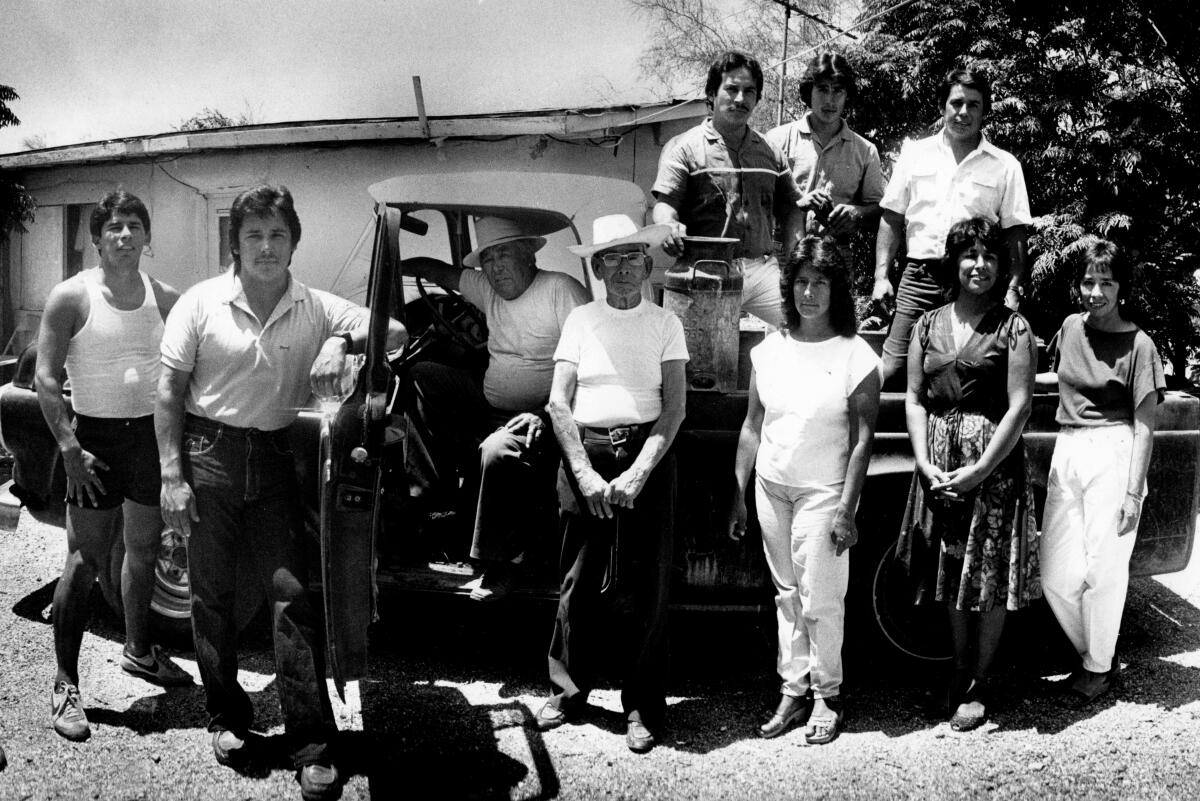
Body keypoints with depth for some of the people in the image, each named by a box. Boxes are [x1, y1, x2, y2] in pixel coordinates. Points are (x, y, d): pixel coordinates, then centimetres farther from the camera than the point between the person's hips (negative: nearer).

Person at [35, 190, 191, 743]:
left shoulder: (165, 299, 4)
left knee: (143, 552, 16)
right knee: (85, 563, -4)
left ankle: (138, 651, 35)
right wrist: (70, 449, -16)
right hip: (96, 437, -4)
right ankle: (65, 684, 5)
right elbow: (46, 379, -8)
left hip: (152, 435, 5)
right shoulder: (72, 297, -8)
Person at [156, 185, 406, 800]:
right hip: (210, 454, 0)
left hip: (279, 458, 1)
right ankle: (227, 718, 26)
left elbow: (395, 332, -2)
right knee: (211, 595, 8)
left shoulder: (316, 308, 1)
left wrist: (341, 341, -20)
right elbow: (170, 392, -1)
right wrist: (171, 475, -6)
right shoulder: (201, 304, -3)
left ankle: (312, 743, 0)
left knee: (293, 593, -5)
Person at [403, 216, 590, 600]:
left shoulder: (562, 290, -12)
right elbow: (442, 272, 27)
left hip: (537, 417, -8)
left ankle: (502, 562, -16)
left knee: (500, 451, -36)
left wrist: (547, 414, -27)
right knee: (422, 376, -2)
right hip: (487, 408, 8)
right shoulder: (488, 289, 10)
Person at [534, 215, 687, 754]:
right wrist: (586, 473, -9)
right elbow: (559, 403, 2)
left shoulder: (665, 324, 5)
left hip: (646, 457, -1)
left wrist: (637, 475, -14)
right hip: (584, 453, 1)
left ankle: (642, 709, 10)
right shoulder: (580, 320, 8)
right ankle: (569, 690, 19)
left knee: (643, 589, 0)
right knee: (578, 583, 3)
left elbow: (674, 408, -2)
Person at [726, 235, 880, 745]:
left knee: (820, 600, -1)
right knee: (786, 594, 11)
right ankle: (793, 691, 20)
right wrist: (738, 496, 9)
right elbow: (752, 427, 10)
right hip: (770, 488, 4)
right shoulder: (769, 350, 5)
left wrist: (847, 510, -13)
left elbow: (863, 439, -8)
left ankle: (826, 697, 15)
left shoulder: (856, 356, -8)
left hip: (822, 491, -4)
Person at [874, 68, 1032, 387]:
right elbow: (892, 220, 12)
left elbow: (1014, 234, 6)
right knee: (890, 372, -9)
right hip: (918, 278, 1)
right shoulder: (915, 153, 11)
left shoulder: (1005, 166, 7)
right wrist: (881, 275, 3)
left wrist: (1013, 290, -5)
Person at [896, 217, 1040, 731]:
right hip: (938, 468, 4)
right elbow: (914, 399, 7)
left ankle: (980, 684, 15)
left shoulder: (1013, 327, -3)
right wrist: (925, 463, -6)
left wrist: (980, 471, -15)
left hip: (994, 466, -4)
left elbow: (1019, 406, -9)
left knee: (990, 578, 2)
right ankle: (961, 669, 29)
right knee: (951, 574, 12)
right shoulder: (928, 325, 8)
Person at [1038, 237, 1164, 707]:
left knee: (1103, 568, 1)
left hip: (1112, 454, -5)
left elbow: (1143, 424, -6)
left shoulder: (1138, 345, -5)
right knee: (1056, 574, 3)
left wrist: (1134, 492, -10)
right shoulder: (1072, 328, 10)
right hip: (1067, 451, 5)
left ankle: (1099, 667, 18)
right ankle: (1092, 654, 24)